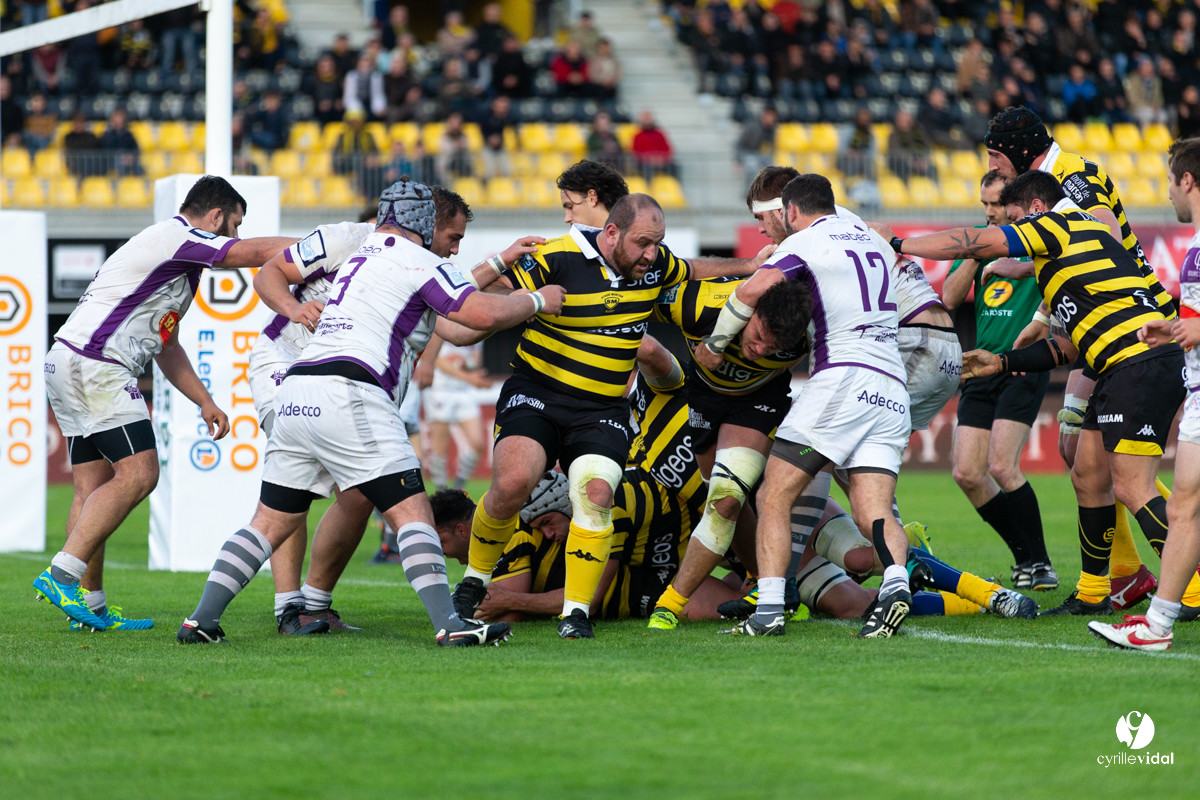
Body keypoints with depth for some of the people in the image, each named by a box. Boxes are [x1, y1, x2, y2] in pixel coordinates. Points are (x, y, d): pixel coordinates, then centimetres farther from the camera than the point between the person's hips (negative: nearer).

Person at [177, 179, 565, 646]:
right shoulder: (417, 262, 4)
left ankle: (203, 619, 5)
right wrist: (537, 301, 14)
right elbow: (485, 315, -3)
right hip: (348, 397, -7)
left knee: (271, 522, 12)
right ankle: (449, 624, -17)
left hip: (295, 397, 7)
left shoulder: (356, 253, 27)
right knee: (411, 513, -6)